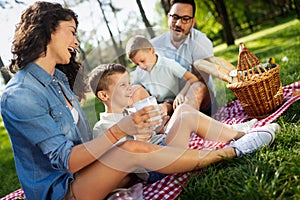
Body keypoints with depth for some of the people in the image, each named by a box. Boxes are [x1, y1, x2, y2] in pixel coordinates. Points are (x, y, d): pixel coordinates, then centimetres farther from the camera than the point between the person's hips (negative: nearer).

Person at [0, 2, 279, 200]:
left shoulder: (57, 78, 8)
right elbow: (66, 160, -24)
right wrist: (119, 130, -32)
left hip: (85, 169, 9)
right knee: (132, 149, -28)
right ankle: (232, 151, -15)